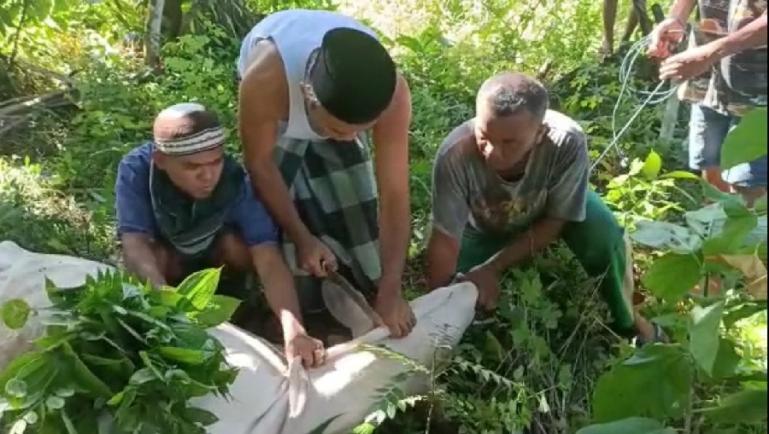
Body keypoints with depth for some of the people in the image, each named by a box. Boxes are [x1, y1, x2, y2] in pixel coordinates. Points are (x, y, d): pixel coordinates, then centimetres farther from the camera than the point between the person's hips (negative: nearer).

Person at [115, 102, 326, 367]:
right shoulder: (136, 169, -34)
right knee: (154, 257, -32)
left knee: (237, 245, -31)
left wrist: (294, 332, -57)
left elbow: (268, 259, -42)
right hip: (168, 260, 0)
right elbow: (134, 243, -42)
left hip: (216, 255, 0)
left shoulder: (235, 180, -34)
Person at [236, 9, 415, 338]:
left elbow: (394, 195, -34)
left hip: (340, 105, 2)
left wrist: (390, 292, -32)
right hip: (278, 115, -1)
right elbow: (260, 164, -27)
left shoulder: (392, 94, -41)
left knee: (355, 206, -4)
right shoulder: (266, 79, -47)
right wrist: (303, 238, -22)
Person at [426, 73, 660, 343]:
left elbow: (555, 221, -25)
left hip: (545, 209, 0)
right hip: (485, 227, 1)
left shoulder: (567, 142, -39)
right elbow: (444, 241, -32)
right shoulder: (456, 154, -41)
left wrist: (492, 268, -30)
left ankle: (625, 320, 0)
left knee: (603, 235, -29)